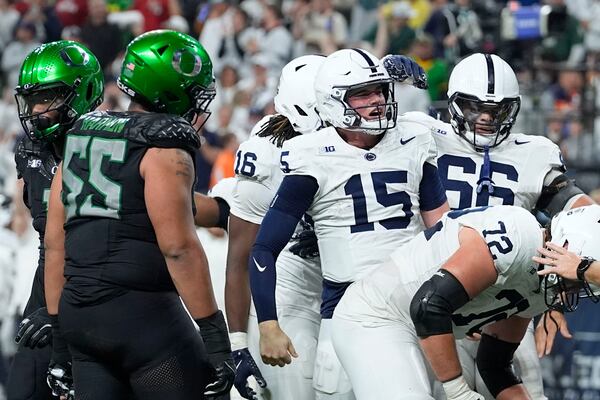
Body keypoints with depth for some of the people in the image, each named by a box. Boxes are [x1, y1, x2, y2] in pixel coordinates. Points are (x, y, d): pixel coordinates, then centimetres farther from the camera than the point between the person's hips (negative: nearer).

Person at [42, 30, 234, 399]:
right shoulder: (164, 147, -9)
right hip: (143, 314, -8)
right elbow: (178, 248, -17)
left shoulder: (81, 137, 14)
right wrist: (215, 336, -15)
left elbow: (55, 242, 14)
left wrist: (58, 329, 19)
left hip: (79, 314, 8)